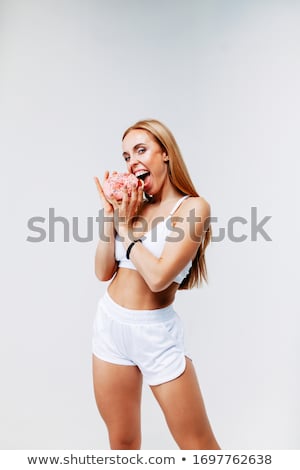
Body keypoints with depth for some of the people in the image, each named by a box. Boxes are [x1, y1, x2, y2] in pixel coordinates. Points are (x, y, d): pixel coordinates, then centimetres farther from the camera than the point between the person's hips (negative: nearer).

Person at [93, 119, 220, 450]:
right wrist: (111, 215, -6)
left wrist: (125, 227, -10)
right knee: (122, 442, 19)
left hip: (156, 333, -5)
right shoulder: (135, 205, 6)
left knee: (199, 446, 8)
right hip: (110, 324, 6)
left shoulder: (193, 207, -12)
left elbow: (158, 277, -22)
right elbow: (104, 272, 3)